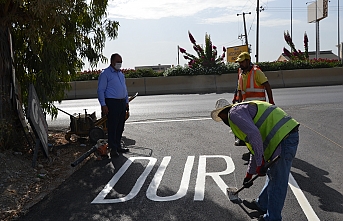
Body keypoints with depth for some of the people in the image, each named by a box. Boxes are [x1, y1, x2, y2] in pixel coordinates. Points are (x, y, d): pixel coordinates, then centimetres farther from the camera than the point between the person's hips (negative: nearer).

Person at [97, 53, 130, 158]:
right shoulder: (105, 74, -6)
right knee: (112, 127, -6)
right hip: (112, 103, -8)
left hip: (122, 103, 8)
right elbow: (100, 90, -10)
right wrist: (103, 105, -16)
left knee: (120, 127, 11)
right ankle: (113, 149, -1)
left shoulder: (121, 74, 18)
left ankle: (118, 146, 20)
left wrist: (126, 102, 19)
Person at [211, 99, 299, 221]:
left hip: (283, 139, -11)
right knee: (272, 174, 25)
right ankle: (261, 204, 42)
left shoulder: (235, 112, -3)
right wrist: (249, 174, 40)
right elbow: (255, 148, 34)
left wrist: (260, 162, -15)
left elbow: (254, 134, -20)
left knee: (277, 182, 4)